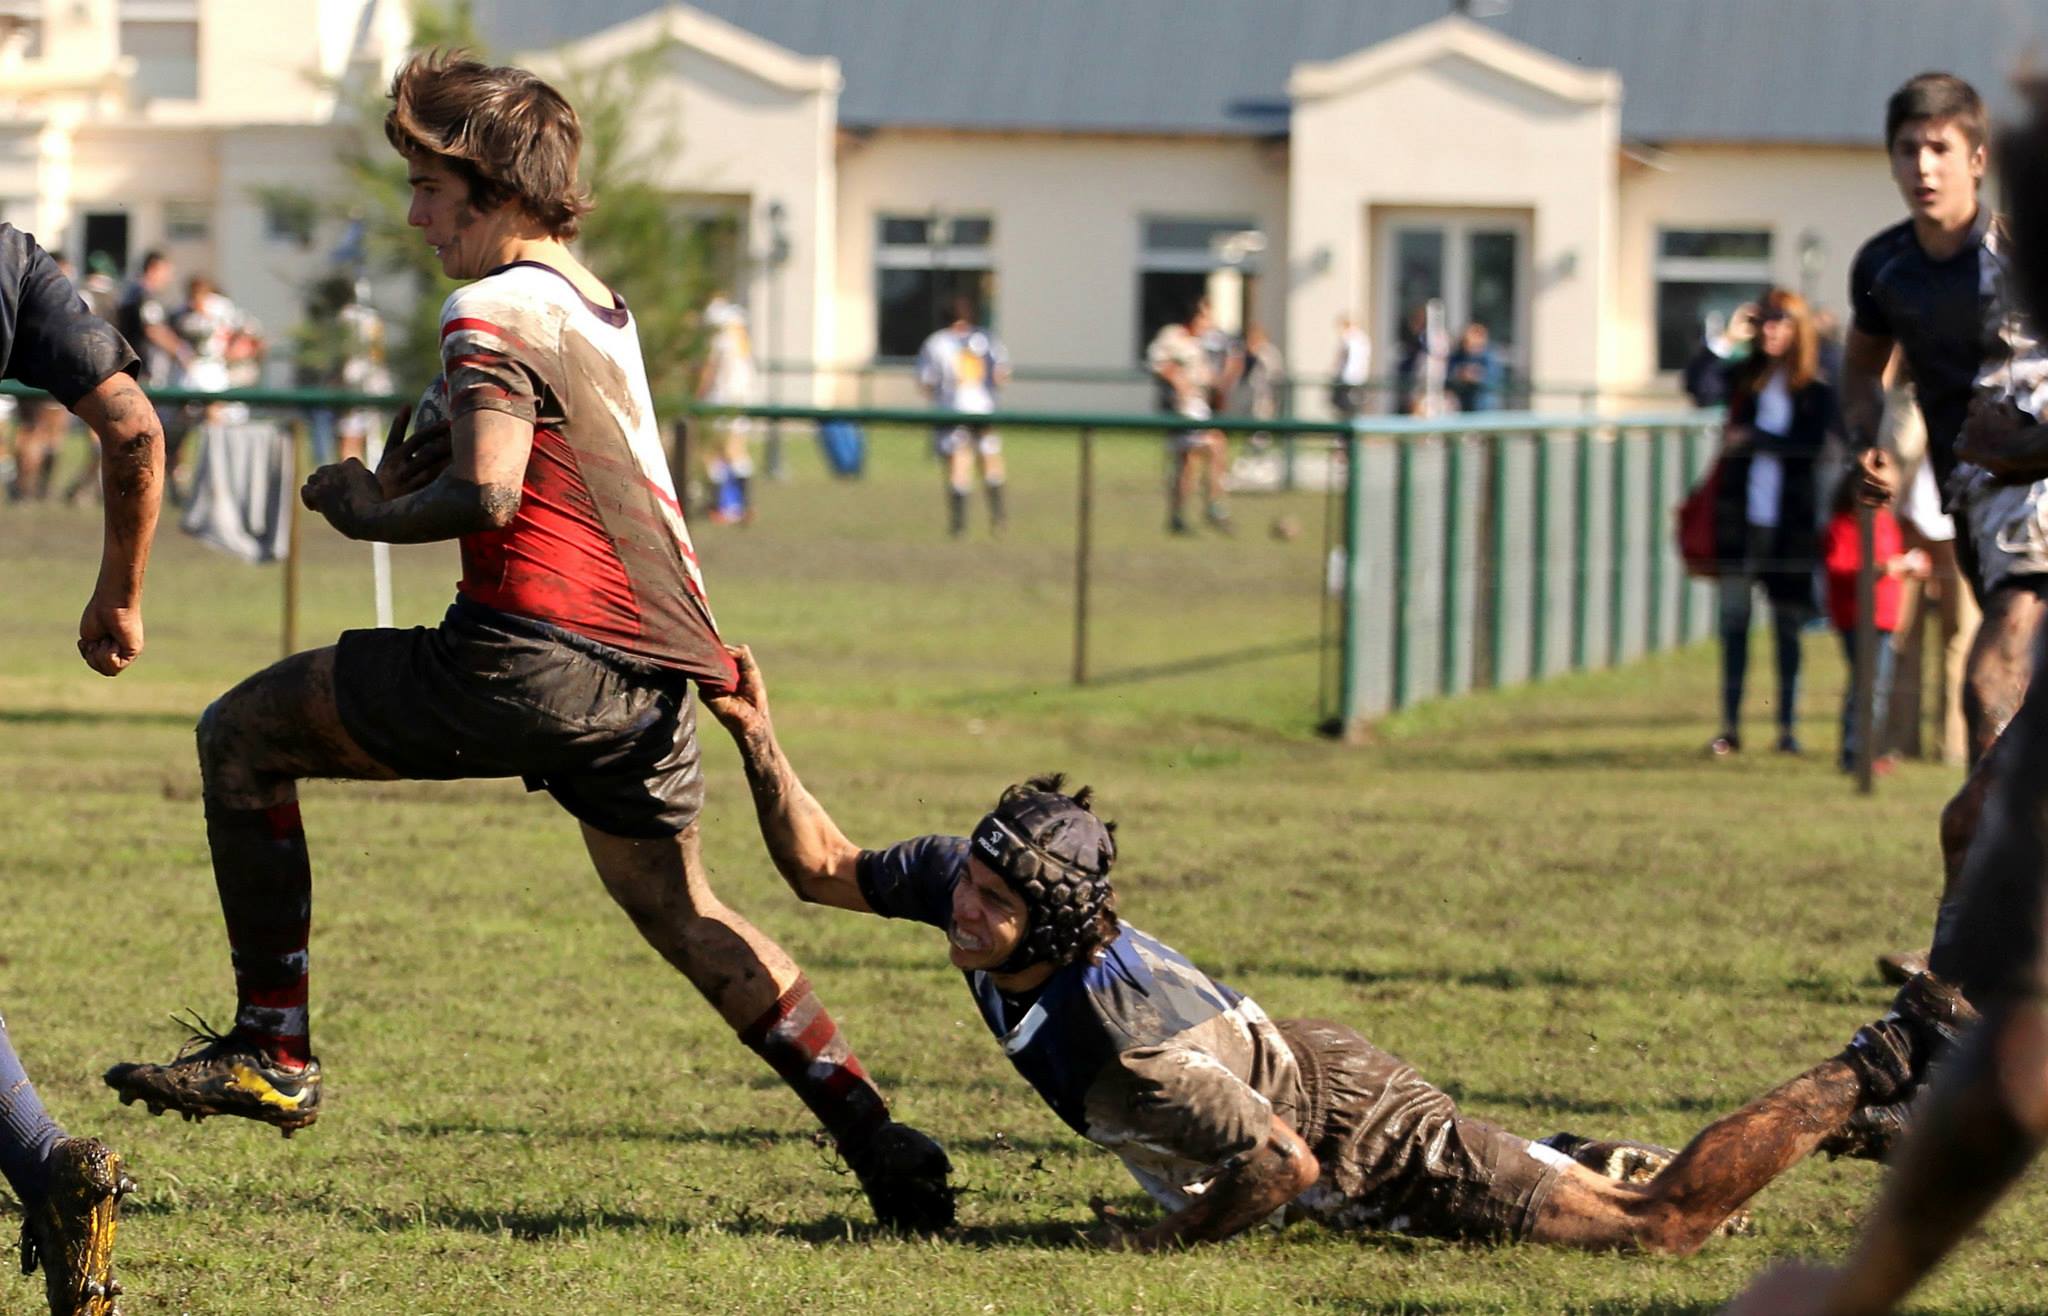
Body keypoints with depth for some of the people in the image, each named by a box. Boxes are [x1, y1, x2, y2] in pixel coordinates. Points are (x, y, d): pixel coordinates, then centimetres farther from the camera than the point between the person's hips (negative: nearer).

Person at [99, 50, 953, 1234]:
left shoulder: (495, 313, -7)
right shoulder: (600, 307, 21)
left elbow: (486, 494, -19)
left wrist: (368, 514, -2)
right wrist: (418, 467, 13)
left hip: (531, 657, -9)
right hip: (650, 680, 9)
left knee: (243, 734, 3)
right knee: (679, 909, 23)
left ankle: (272, 1050, -2)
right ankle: (886, 1148, 18)